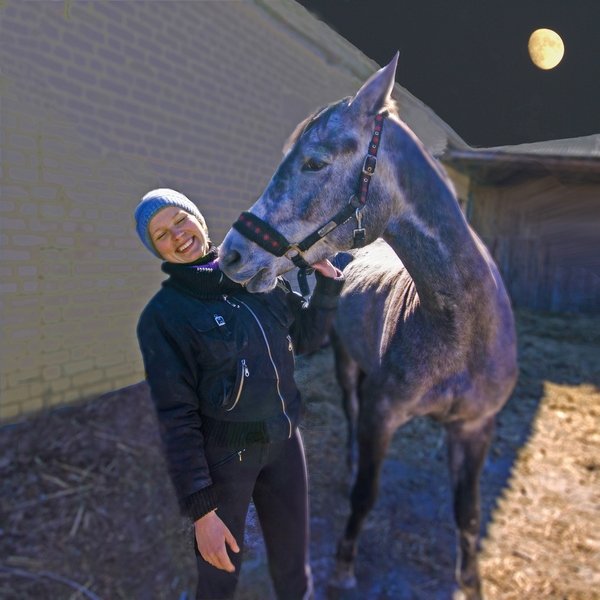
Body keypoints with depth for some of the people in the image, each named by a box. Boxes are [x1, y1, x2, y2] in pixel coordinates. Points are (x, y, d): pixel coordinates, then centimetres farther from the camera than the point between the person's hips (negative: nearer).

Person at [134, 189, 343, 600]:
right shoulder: (163, 316, -15)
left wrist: (327, 280, -6)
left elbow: (307, 337, 8)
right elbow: (176, 417, -15)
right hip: (223, 456, -4)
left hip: (284, 442, 4)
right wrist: (199, 508, -14)